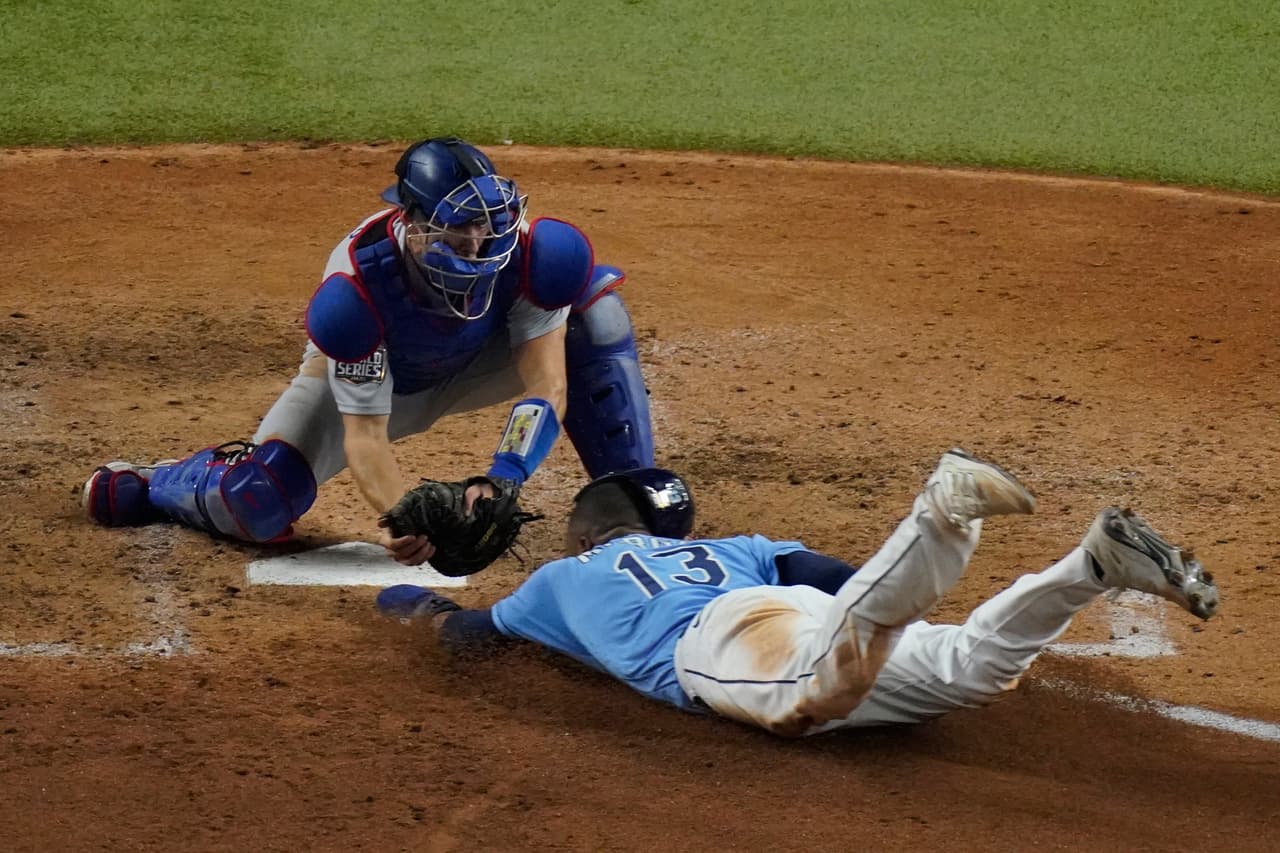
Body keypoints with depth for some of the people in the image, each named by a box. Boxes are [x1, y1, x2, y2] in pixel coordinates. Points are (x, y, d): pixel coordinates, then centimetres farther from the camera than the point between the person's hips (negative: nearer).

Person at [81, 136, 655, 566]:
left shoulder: (530, 251, -36)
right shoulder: (355, 287, -40)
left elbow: (547, 388, -34)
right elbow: (364, 435, -35)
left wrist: (502, 479, -51)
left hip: (474, 365, 3)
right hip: (364, 376, -2)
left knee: (594, 298, -22)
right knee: (258, 507, -21)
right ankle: (160, 484, 17)